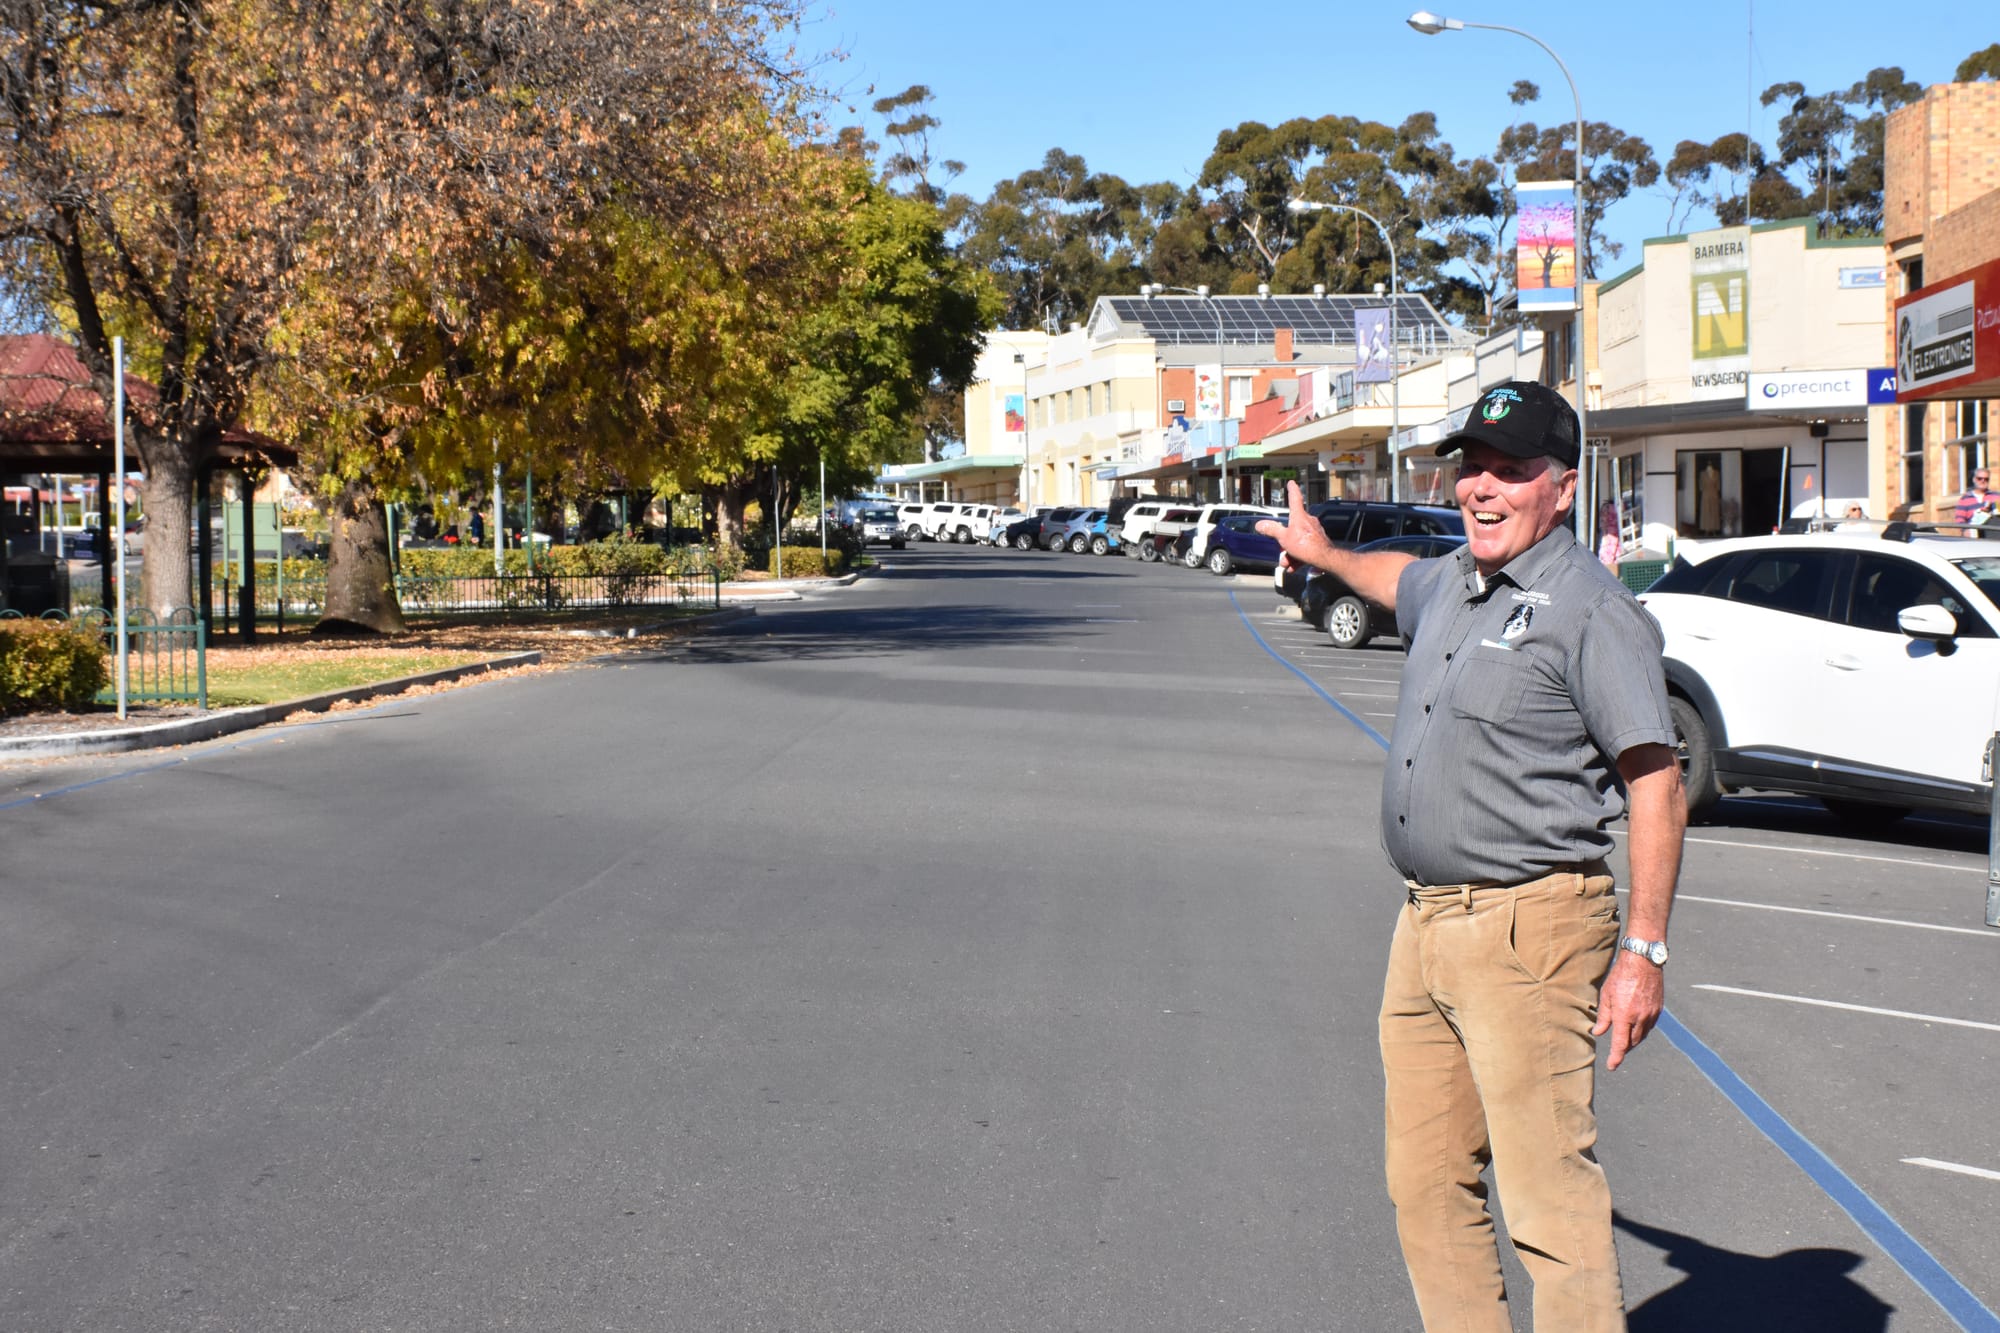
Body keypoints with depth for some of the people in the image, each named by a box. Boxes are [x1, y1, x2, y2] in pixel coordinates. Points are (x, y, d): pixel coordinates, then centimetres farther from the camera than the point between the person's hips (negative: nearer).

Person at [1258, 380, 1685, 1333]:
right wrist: (1323, 553, 58)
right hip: (1423, 924, 9)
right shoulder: (1452, 583, 14)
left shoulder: (1591, 610, -10)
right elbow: (1399, 580, 41)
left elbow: (1656, 786, -14)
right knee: (1426, 1187, 14)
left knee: (1550, 1197, -9)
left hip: (1529, 931, -8)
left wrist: (1644, 950, -19)